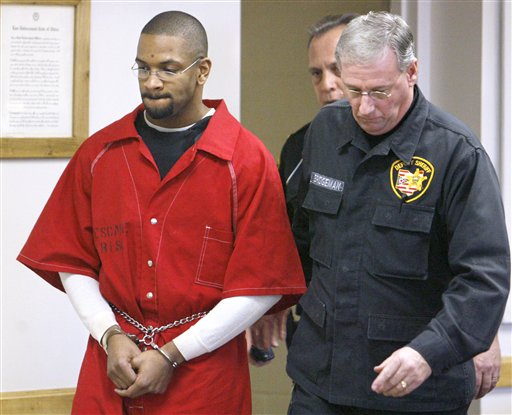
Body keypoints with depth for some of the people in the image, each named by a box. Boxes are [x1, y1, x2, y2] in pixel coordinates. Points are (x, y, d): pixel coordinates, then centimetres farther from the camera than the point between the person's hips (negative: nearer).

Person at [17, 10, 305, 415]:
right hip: (111, 368, 3)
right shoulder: (99, 154, 5)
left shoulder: (247, 161, -6)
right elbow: (73, 262, 8)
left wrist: (172, 355, -11)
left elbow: (261, 285, -8)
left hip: (204, 375, -3)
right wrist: (110, 336, -7)